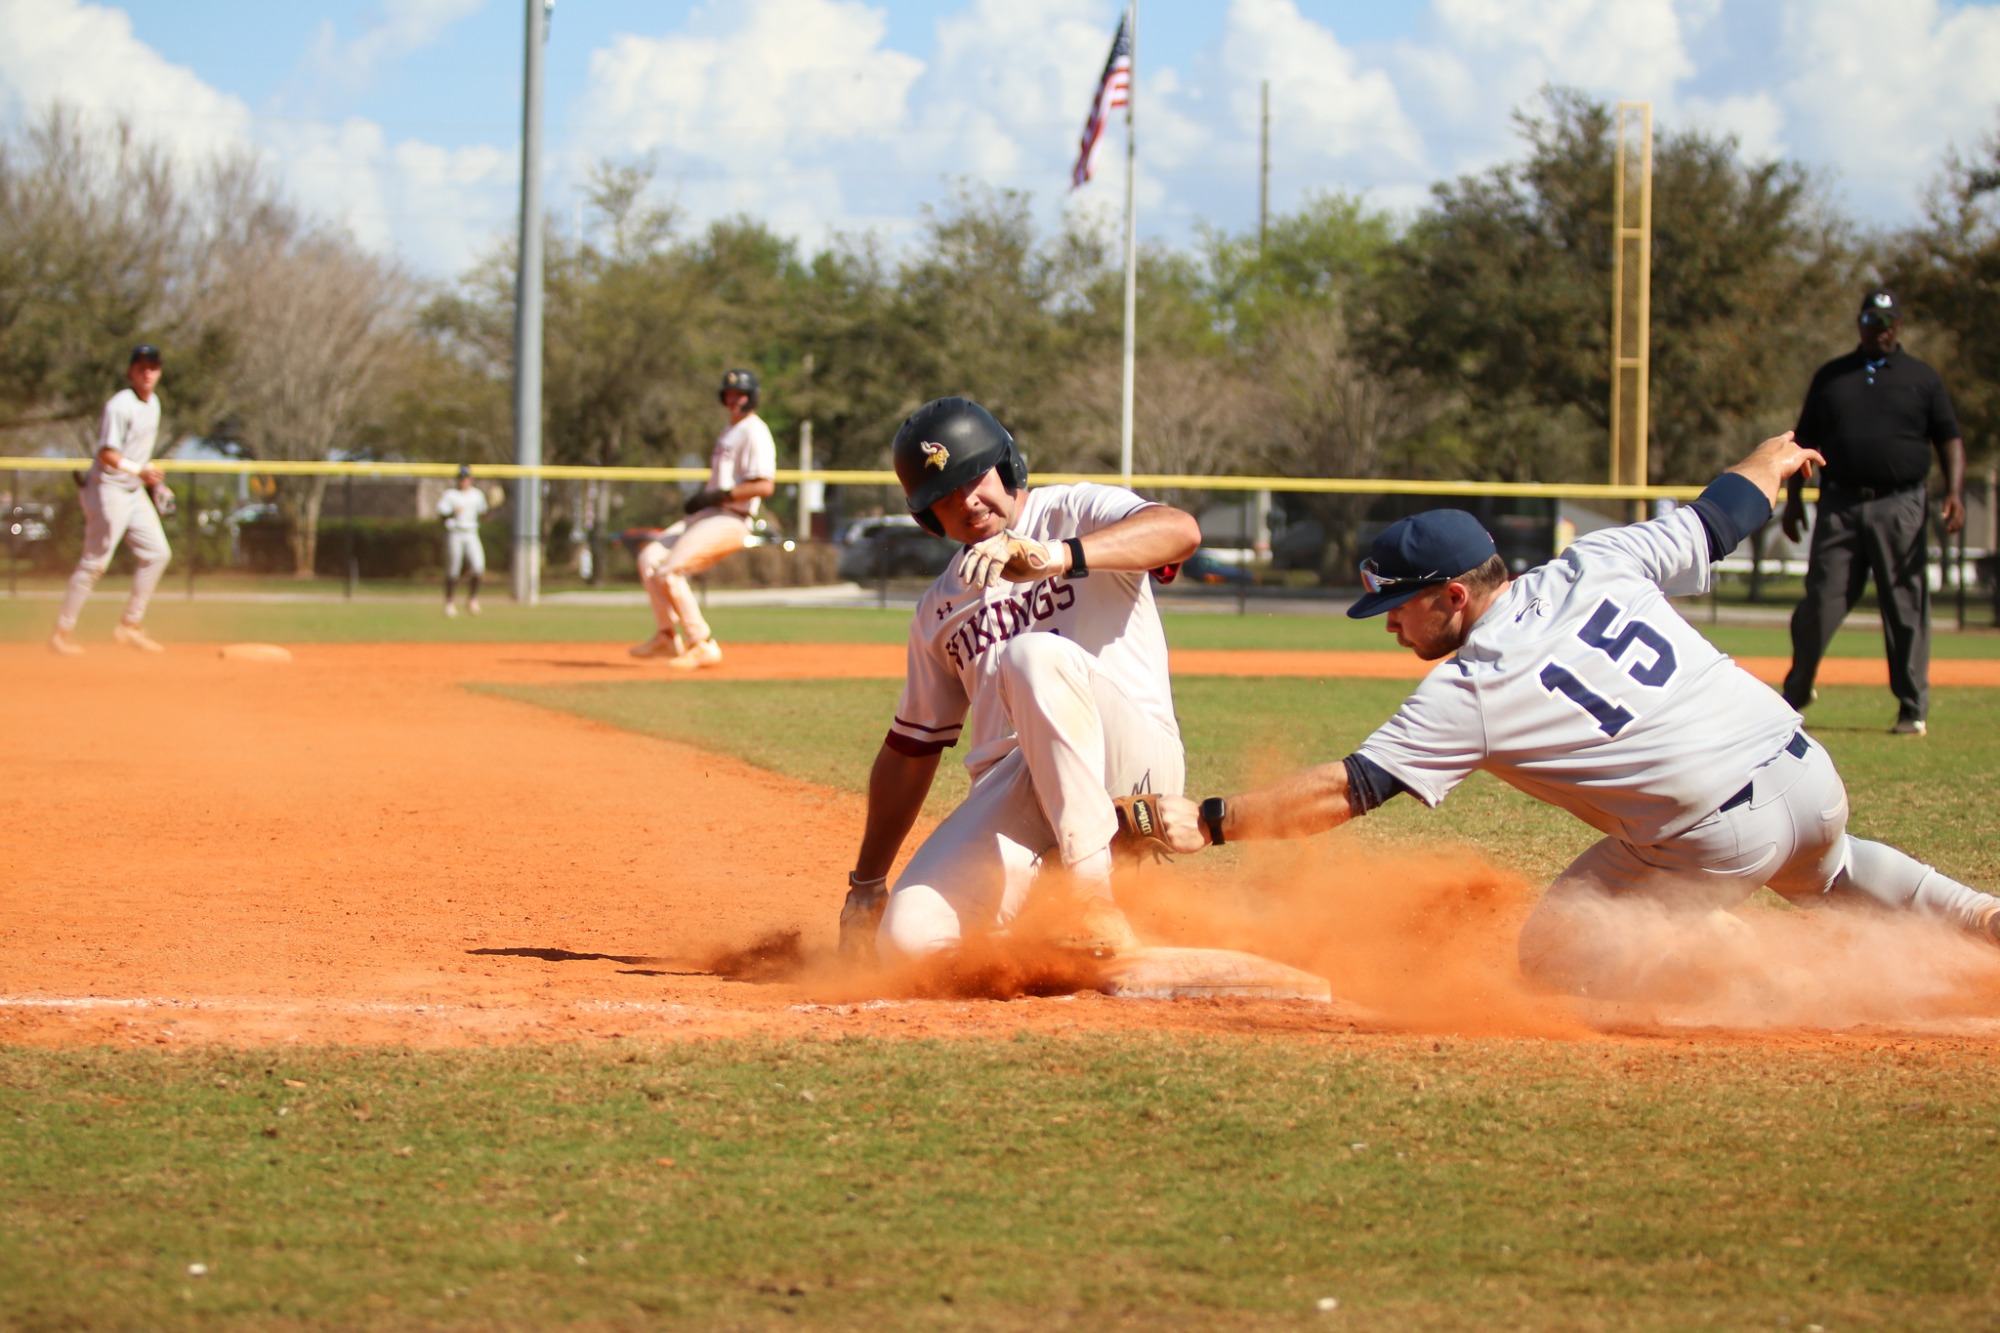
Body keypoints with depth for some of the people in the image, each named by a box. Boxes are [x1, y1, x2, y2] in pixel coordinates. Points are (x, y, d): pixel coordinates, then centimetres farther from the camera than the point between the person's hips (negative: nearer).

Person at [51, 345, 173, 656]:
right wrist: (139, 470, -39)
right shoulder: (120, 406, -18)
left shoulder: (153, 403, 10)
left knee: (158, 552, 4)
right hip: (108, 489, -9)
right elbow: (107, 454, -25)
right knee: (95, 561, -7)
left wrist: (154, 480, 21)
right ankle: (63, 631, 1)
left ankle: (130, 626, 12)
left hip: (134, 490, 9)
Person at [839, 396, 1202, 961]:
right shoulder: (940, 607, 21)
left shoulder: (1078, 513, 4)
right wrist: (865, 886, 23)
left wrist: (1057, 555, -36)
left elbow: (1181, 531, -19)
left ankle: (1091, 889, -34)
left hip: (1132, 757, -5)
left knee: (1034, 654, -35)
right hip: (1010, 798, 5)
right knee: (908, 936, -20)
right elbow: (911, 746, 26)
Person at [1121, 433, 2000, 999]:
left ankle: (1715, 960, -9)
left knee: (1554, 954, 10)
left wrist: (1210, 823, -15)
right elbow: (1719, 518, 14)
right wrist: (1773, 461, 35)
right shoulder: (1593, 569, 2)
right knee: (1829, 872, 40)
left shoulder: (1469, 694, -12)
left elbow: (1348, 791, -15)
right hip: (1810, 774, 7)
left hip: (1717, 835, -7)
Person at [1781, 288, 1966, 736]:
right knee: (1821, 602, -1)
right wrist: (1793, 498, 9)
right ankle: (1794, 695, 14)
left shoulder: (1922, 378, 10)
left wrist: (1954, 492, -10)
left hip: (1900, 507, -1)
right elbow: (1805, 441, 17)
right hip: (1839, 505, 1)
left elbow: (1950, 438, 6)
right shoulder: (1831, 376, 15)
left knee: (1906, 607, -2)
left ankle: (1913, 710, 4)